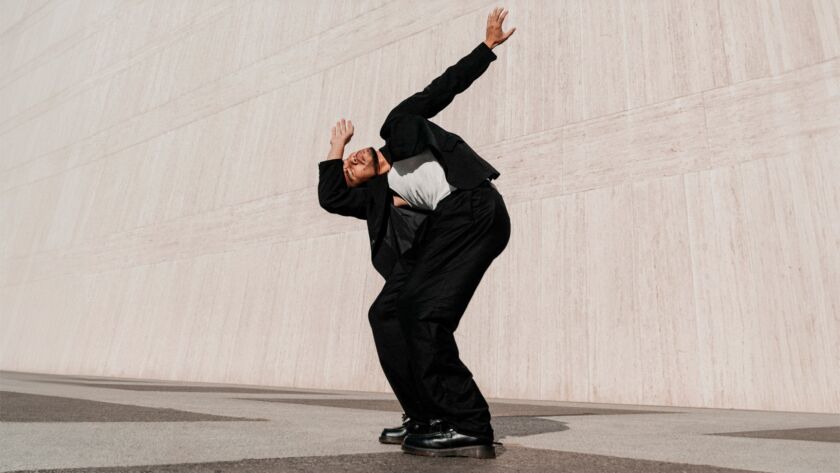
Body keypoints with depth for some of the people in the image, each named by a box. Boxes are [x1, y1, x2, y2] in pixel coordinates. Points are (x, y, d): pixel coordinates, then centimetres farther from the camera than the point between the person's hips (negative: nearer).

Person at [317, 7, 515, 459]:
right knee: (387, 312, 1)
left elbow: (442, 88, 24)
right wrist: (334, 148, 30)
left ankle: (468, 426, -13)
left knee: (424, 314, -18)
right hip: (442, 227, 7)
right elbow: (330, 198, 16)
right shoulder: (377, 194, 26)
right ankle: (428, 417, 8)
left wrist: (487, 45, 26)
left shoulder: (398, 127, 22)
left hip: (473, 207, -7)